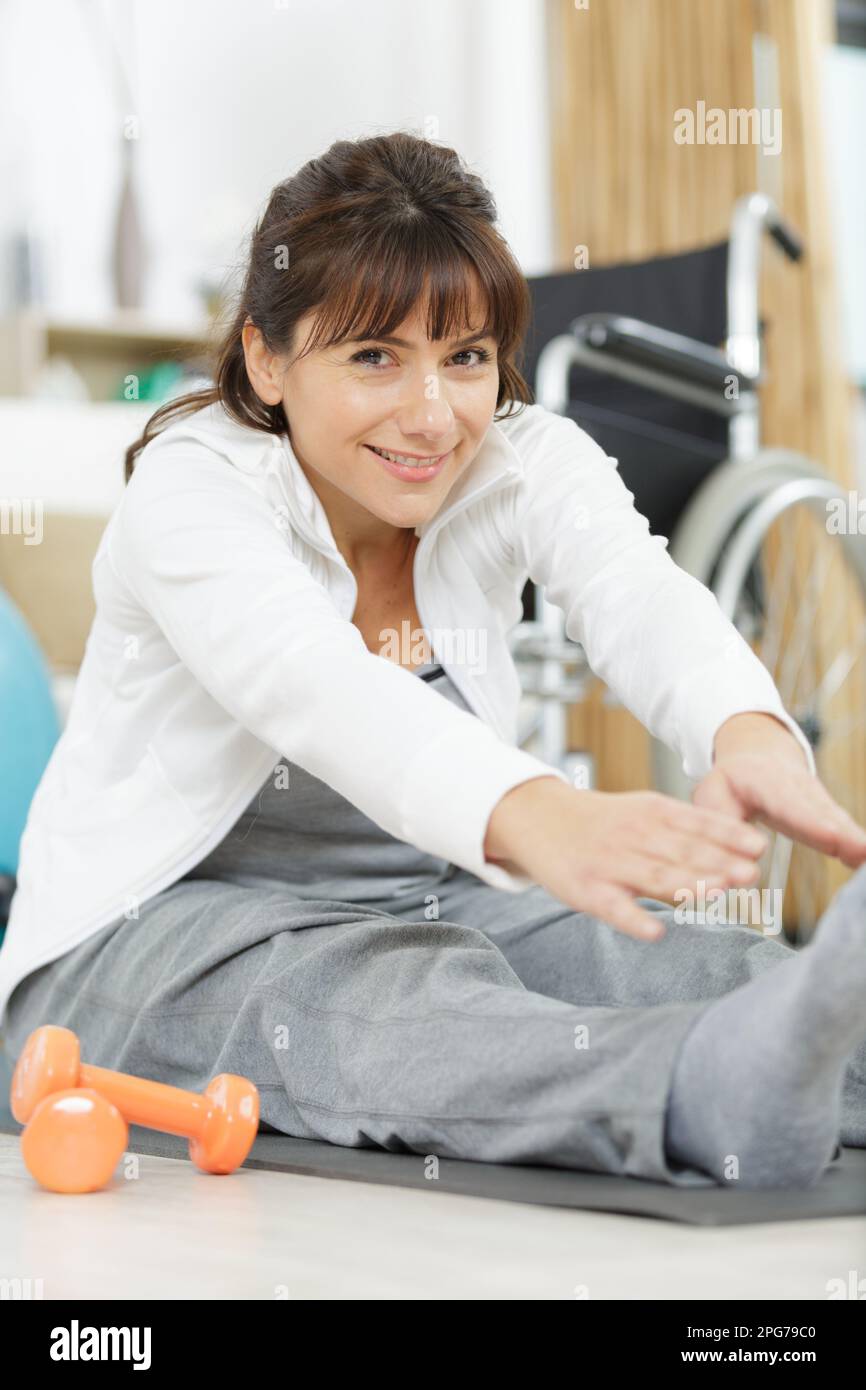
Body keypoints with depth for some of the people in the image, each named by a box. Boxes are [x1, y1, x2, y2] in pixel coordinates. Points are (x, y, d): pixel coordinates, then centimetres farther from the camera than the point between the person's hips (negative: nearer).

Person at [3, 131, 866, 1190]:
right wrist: (537, 819, -60)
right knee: (379, 988, -38)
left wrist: (752, 740, -52)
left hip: (428, 903, 5)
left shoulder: (527, 462, -5)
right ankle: (717, 1098, -63)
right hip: (148, 934, -4)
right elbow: (313, 684, -40)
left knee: (647, 955, -27)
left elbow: (645, 604, -27)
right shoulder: (191, 489, -19)